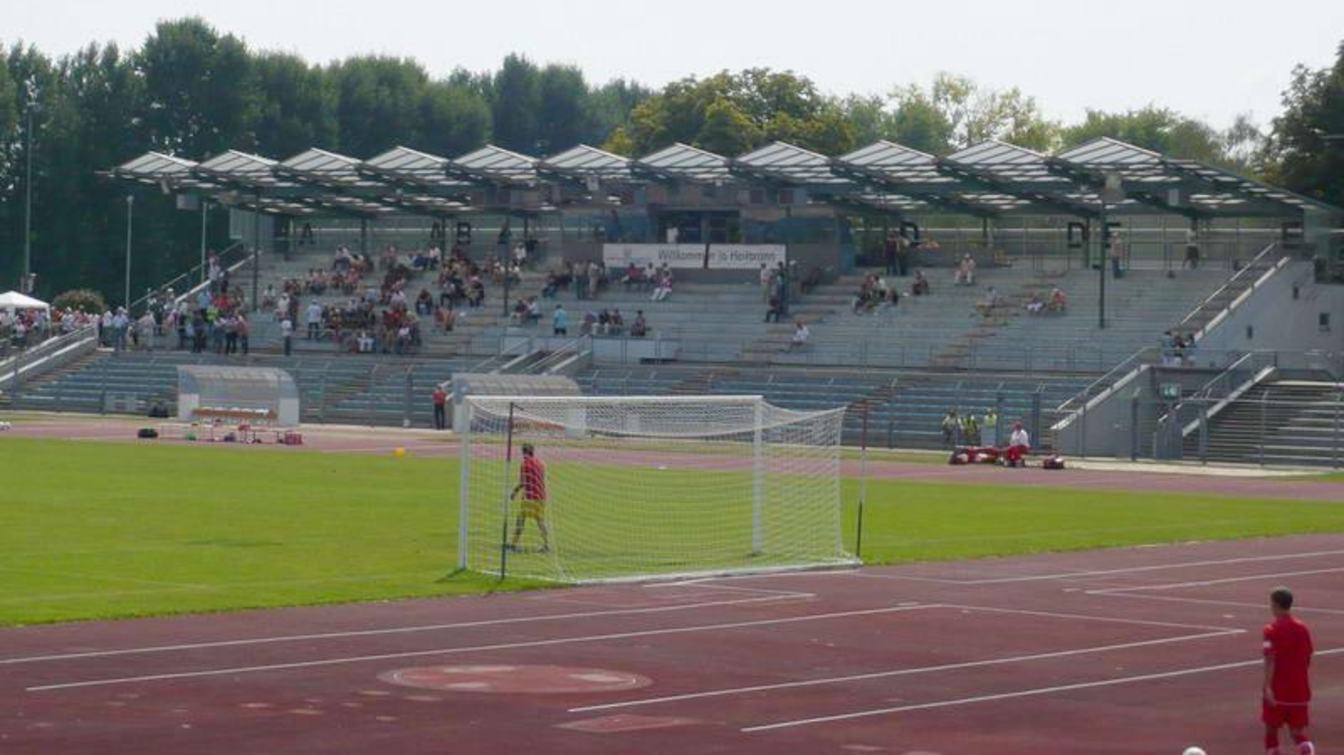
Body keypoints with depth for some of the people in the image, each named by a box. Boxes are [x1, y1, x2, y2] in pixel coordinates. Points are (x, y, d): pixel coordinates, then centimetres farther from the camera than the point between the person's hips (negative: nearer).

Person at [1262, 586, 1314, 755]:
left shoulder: (1272, 630, -10)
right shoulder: (1303, 628, 5)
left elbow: (1270, 660, -19)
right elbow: (1308, 660, 11)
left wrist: (1267, 687, -23)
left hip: (1277, 691, -4)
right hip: (1300, 690, 4)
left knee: (1271, 729, 13)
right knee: (1297, 732, 7)